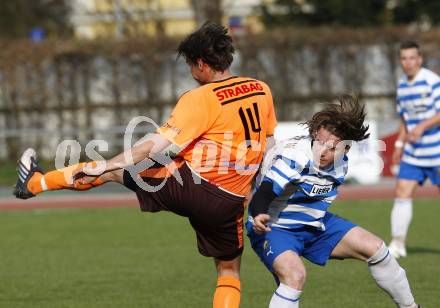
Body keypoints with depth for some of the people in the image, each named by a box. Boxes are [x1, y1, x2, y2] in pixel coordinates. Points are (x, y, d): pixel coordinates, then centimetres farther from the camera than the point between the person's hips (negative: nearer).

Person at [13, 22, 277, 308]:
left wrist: (104, 166, -18)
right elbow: (267, 145, 16)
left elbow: (157, 144, -19)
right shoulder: (262, 90, 4)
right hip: (230, 204, 4)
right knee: (229, 271, 19)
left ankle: (35, 183, 26)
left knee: (111, 171, 13)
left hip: (189, 186, -4)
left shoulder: (200, 98, -14)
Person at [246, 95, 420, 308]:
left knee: (375, 248, 6)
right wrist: (259, 216, -55)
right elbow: (264, 192, -37)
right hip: (274, 227, -8)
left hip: (315, 224, 8)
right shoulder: (293, 155, -28)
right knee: (294, 275, -36)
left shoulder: (341, 163, -3)